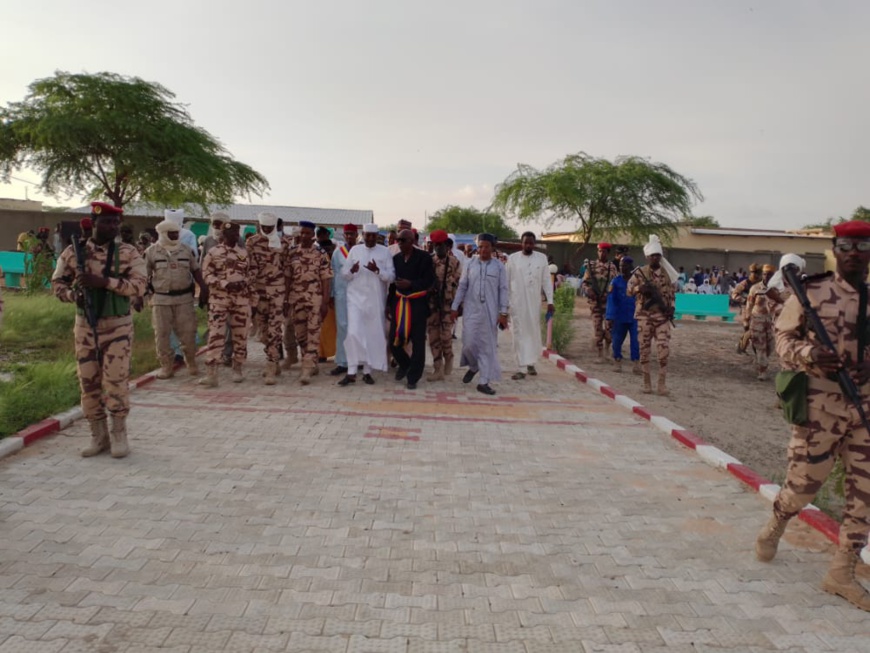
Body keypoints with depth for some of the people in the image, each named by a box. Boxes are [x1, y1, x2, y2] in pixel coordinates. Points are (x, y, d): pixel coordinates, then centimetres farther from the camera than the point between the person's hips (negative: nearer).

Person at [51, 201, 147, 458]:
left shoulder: (128, 253, -4)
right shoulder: (72, 252, 3)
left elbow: (139, 285, -15)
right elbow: (57, 283, 9)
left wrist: (103, 281, -25)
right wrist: (73, 295, -13)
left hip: (117, 327, -3)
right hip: (85, 326, 3)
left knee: (115, 381, -4)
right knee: (88, 382, 7)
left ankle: (119, 435, 11)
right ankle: (98, 436, 20)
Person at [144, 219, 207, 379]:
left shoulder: (186, 250, 6)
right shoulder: (151, 252, 0)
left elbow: (196, 271, 11)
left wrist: (204, 288, 2)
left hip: (184, 297, 1)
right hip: (161, 299, -1)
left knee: (188, 332, 2)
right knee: (162, 334, 3)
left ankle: (191, 363, 19)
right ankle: (167, 366, 14)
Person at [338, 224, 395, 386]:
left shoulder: (385, 251, 2)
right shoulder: (354, 250, 6)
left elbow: (391, 276, -3)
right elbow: (344, 273, 5)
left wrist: (377, 270, -21)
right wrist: (352, 271, -17)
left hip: (376, 300, 0)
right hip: (356, 297, 0)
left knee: (373, 335, 5)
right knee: (353, 333, -11)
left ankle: (367, 371, 17)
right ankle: (351, 372, -6)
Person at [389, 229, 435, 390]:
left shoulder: (424, 257, -5)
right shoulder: (396, 258, 9)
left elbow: (429, 281, -10)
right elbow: (393, 282, 13)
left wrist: (410, 284, -23)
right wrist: (389, 304, 10)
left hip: (417, 303, -4)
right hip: (399, 302, 4)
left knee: (418, 343, 1)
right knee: (394, 340, 0)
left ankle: (413, 377, 14)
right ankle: (403, 364, 30)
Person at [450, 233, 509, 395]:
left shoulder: (499, 266, 1)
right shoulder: (470, 264, 4)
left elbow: (503, 290, 0)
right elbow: (462, 286, 7)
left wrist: (503, 312, -5)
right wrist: (455, 307, 4)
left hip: (490, 312, -1)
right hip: (471, 310, 1)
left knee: (488, 346, 2)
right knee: (469, 343, -2)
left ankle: (483, 382, 9)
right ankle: (473, 366, 29)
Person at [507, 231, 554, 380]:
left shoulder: (542, 258, 3)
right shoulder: (512, 258, 0)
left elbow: (546, 281, 4)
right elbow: (506, 281, 3)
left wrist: (550, 301, -1)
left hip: (534, 301, 1)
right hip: (517, 302, -1)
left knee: (533, 332, 9)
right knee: (519, 334, -2)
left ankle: (531, 363, 26)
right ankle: (521, 368, -1)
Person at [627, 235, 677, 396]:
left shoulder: (666, 273, 8)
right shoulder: (640, 272, -1)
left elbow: (671, 293, 15)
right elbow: (629, 291, -4)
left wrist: (672, 308, 0)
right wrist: (640, 288, -24)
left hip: (662, 316, 2)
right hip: (644, 316, -2)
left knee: (664, 350, -6)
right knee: (644, 350, 3)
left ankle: (662, 383, 4)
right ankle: (647, 383, 13)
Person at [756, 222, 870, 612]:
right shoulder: (812, 292, -4)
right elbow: (784, 336, -2)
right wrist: (808, 355, -21)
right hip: (820, 404, -4)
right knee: (805, 481, 4)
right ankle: (773, 529, 36)